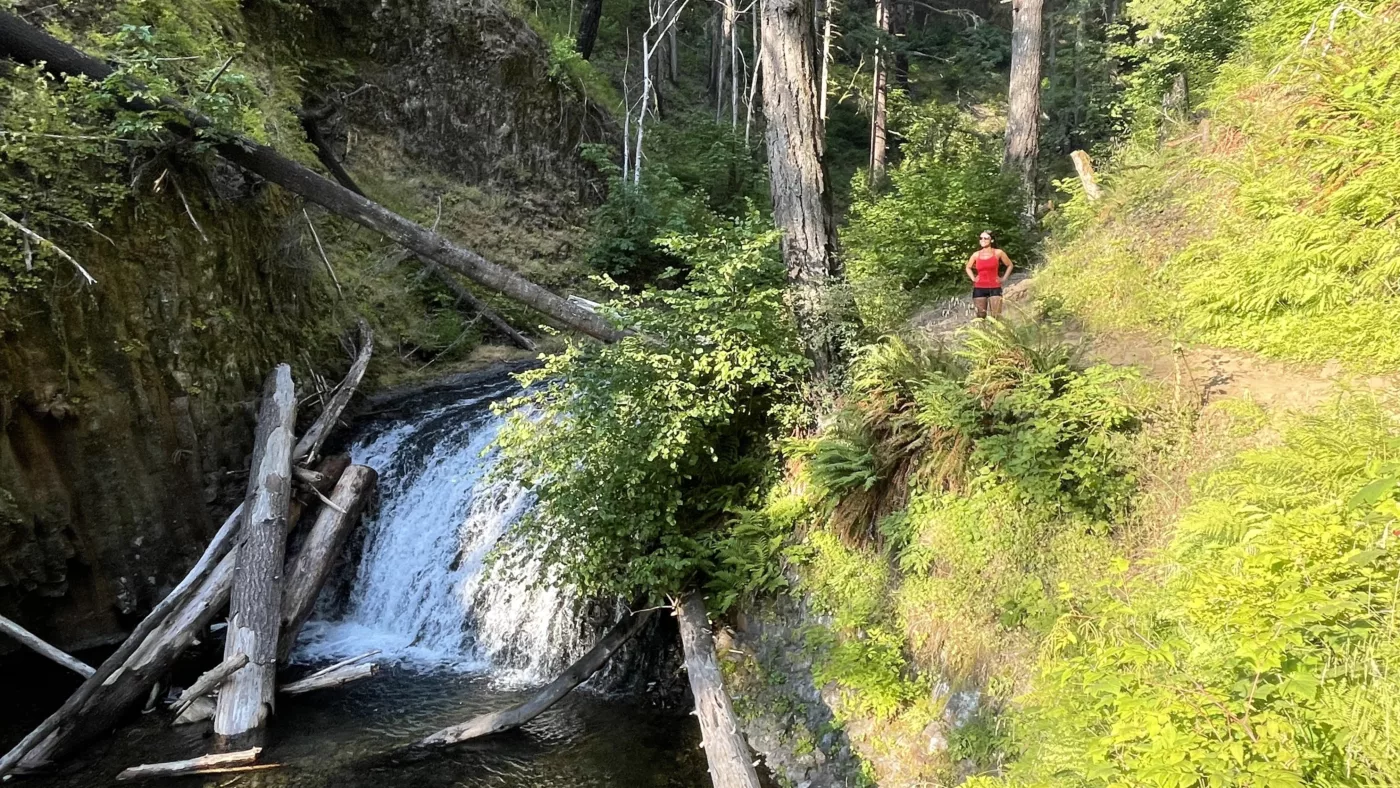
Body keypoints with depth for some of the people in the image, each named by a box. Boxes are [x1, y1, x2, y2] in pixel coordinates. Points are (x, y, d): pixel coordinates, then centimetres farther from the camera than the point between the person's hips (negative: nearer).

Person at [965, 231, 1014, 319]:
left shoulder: (998, 253, 1)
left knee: (996, 316, -10)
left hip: (994, 288, -2)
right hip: (979, 288, 2)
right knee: (980, 316, 4)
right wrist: (973, 278, 11)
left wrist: (1004, 278, 5)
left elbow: (1010, 265, 13)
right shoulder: (976, 255, 7)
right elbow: (968, 268, 25)